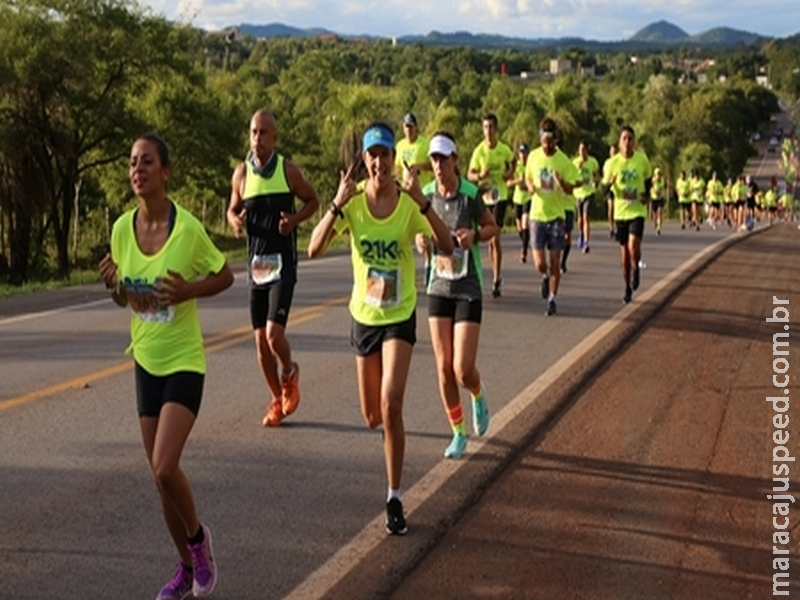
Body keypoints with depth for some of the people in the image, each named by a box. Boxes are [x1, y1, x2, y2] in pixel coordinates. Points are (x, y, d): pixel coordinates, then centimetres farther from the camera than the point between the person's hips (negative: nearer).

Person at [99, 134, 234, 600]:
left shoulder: (188, 228, -16)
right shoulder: (122, 228, -1)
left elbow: (226, 276, -2)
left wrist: (189, 290, -20)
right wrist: (113, 285, -12)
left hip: (183, 361, -5)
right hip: (145, 360, 5)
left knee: (165, 468, -17)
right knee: (162, 474, 10)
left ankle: (198, 537, 13)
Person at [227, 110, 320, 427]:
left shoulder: (288, 170, -5)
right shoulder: (241, 173, 3)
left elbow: (313, 200, 7)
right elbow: (233, 209, 15)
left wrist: (295, 220, -12)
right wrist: (235, 221, -8)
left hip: (283, 261, -4)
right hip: (256, 263, 4)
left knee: (274, 333, -16)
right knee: (260, 340, 6)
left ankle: (290, 374, 17)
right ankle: (277, 400, 24)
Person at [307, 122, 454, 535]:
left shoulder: (409, 203, -12)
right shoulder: (352, 202, -9)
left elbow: (447, 247, -24)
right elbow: (314, 250, -20)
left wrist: (422, 201, -32)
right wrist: (337, 204, -30)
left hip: (400, 317, -2)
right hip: (363, 316, 2)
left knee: (390, 407, -17)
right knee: (373, 418, 11)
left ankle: (394, 500, -4)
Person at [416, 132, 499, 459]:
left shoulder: (471, 194, -12)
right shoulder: (426, 194, -1)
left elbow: (493, 227, 3)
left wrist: (474, 235, -17)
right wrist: (420, 239, -9)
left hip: (469, 288, -4)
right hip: (438, 286, 4)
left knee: (463, 371, -8)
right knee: (444, 368, 3)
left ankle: (479, 397, 29)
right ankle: (458, 432, 20)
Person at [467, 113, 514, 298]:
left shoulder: (505, 150, -4)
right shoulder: (478, 151, -3)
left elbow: (512, 165, 16)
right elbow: (469, 175, 1)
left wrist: (509, 173, -6)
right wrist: (480, 175, -21)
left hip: (500, 196, -2)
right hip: (484, 197, 2)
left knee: (495, 238, -12)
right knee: (489, 239, 10)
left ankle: (496, 280, -10)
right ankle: (496, 276, 25)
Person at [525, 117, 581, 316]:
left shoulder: (564, 161, -7)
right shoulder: (533, 157, 1)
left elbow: (570, 189, -4)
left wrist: (561, 183, -26)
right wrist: (530, 186, -7)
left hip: (556, 215, -1)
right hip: (537, 215, 2)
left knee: (555, 263, -1)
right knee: (539, 264, -3)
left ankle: (552, 299, 14)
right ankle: (546, 277, 32)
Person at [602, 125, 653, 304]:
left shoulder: (642, 160, -4)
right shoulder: (613, 162, -4)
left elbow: (648, 180, 14)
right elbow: (605, 188, 1)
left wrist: (646, 195, -3)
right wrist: (609, 183, -22)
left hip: (638, 210, -1)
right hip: (620, 211, 2)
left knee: (634, 246, -21)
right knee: (624, 252, 8)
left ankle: (635, 269, 11)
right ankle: (628, 289, 23)